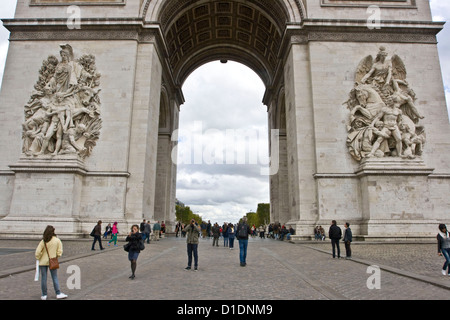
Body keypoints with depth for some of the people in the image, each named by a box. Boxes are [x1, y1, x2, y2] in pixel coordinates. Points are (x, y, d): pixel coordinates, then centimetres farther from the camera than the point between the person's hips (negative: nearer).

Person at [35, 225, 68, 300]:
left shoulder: (43, 241, -14)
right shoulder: (57, 241, -10)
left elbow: (37, 252, -13)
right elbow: (59, 252, -6)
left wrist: (38, 258, 5)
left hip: (43, 262, -1)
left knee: (43, 278, 10)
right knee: (55, 278, 9)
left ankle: (44, 295, 18)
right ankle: (58, 294, 12)